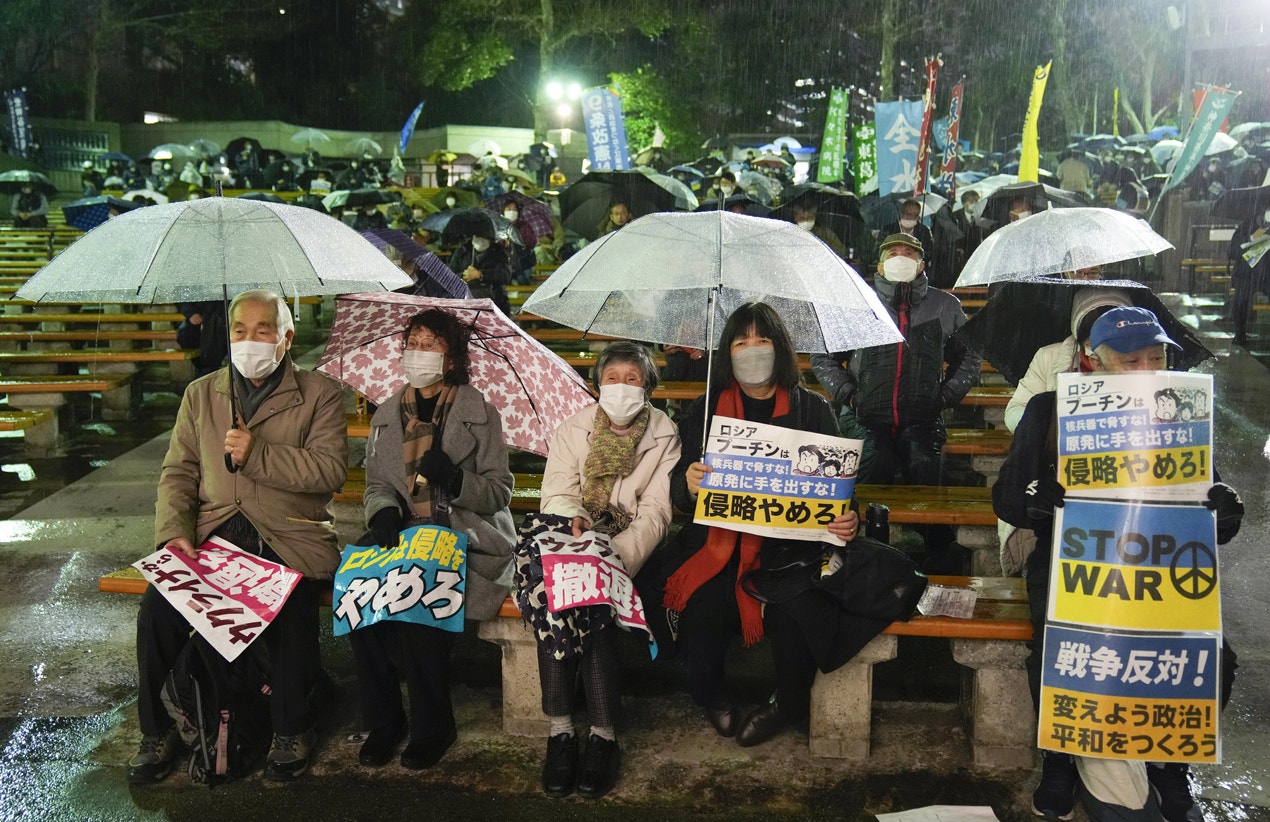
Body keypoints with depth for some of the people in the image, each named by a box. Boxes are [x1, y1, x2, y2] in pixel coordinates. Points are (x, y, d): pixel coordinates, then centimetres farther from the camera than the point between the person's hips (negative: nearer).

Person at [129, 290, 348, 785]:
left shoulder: (319, 395, 7)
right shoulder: (200, 394, 19)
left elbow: (331, 469, -6)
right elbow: (177, 474, 13)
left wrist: (258, 455, -16)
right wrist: (174, 533, -4)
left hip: (288, 538, -3)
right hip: (212, 533, 3)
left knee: (290, 610, -31)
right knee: (157, 608, -22)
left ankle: (292, 730, -5)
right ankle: (158, 732, 0)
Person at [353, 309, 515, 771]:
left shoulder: (480, 414, 4)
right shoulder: (387, 416, 17)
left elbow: (499, 492, 1)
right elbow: (376, 485, 15)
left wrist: (454, 477, -18)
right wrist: (383, 512, -8)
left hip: (464, 537, -4)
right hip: (402, 536, 4)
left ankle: (431, 727, -14)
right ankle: (382, 721, -12)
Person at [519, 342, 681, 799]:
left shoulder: (664, 436, 5)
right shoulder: (573, 429, 13)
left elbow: (655, 512, -5)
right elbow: (557, 493, 3)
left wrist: (618, 555, -23)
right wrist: (573, 520, -22)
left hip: (627, 545, -2)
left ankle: (602, 736, -26)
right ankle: (560, 730, -27)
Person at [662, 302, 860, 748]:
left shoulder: (813, 409, 11)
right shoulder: (707, 408, 12)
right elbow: (678, 489, 7)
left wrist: (848, 519, -14)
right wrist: (688, 484, -18)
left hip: (790, 540, 0)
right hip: (718, 539, 1)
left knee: (792, 609, -29)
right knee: (704, 606, -27)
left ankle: (788, 703, 2)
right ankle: (710, 694, 5)